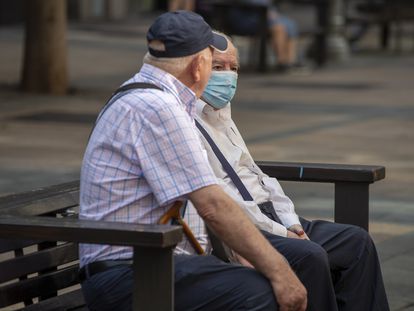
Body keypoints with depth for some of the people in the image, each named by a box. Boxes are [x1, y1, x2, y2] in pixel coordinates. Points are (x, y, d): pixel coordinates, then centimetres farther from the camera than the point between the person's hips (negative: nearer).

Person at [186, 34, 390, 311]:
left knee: (357, 241, -1)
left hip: (265, 219, 10)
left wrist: (291, 223, 5)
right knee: (309, 256, -31)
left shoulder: (222, 116, 21)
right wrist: (279, 232, -15)